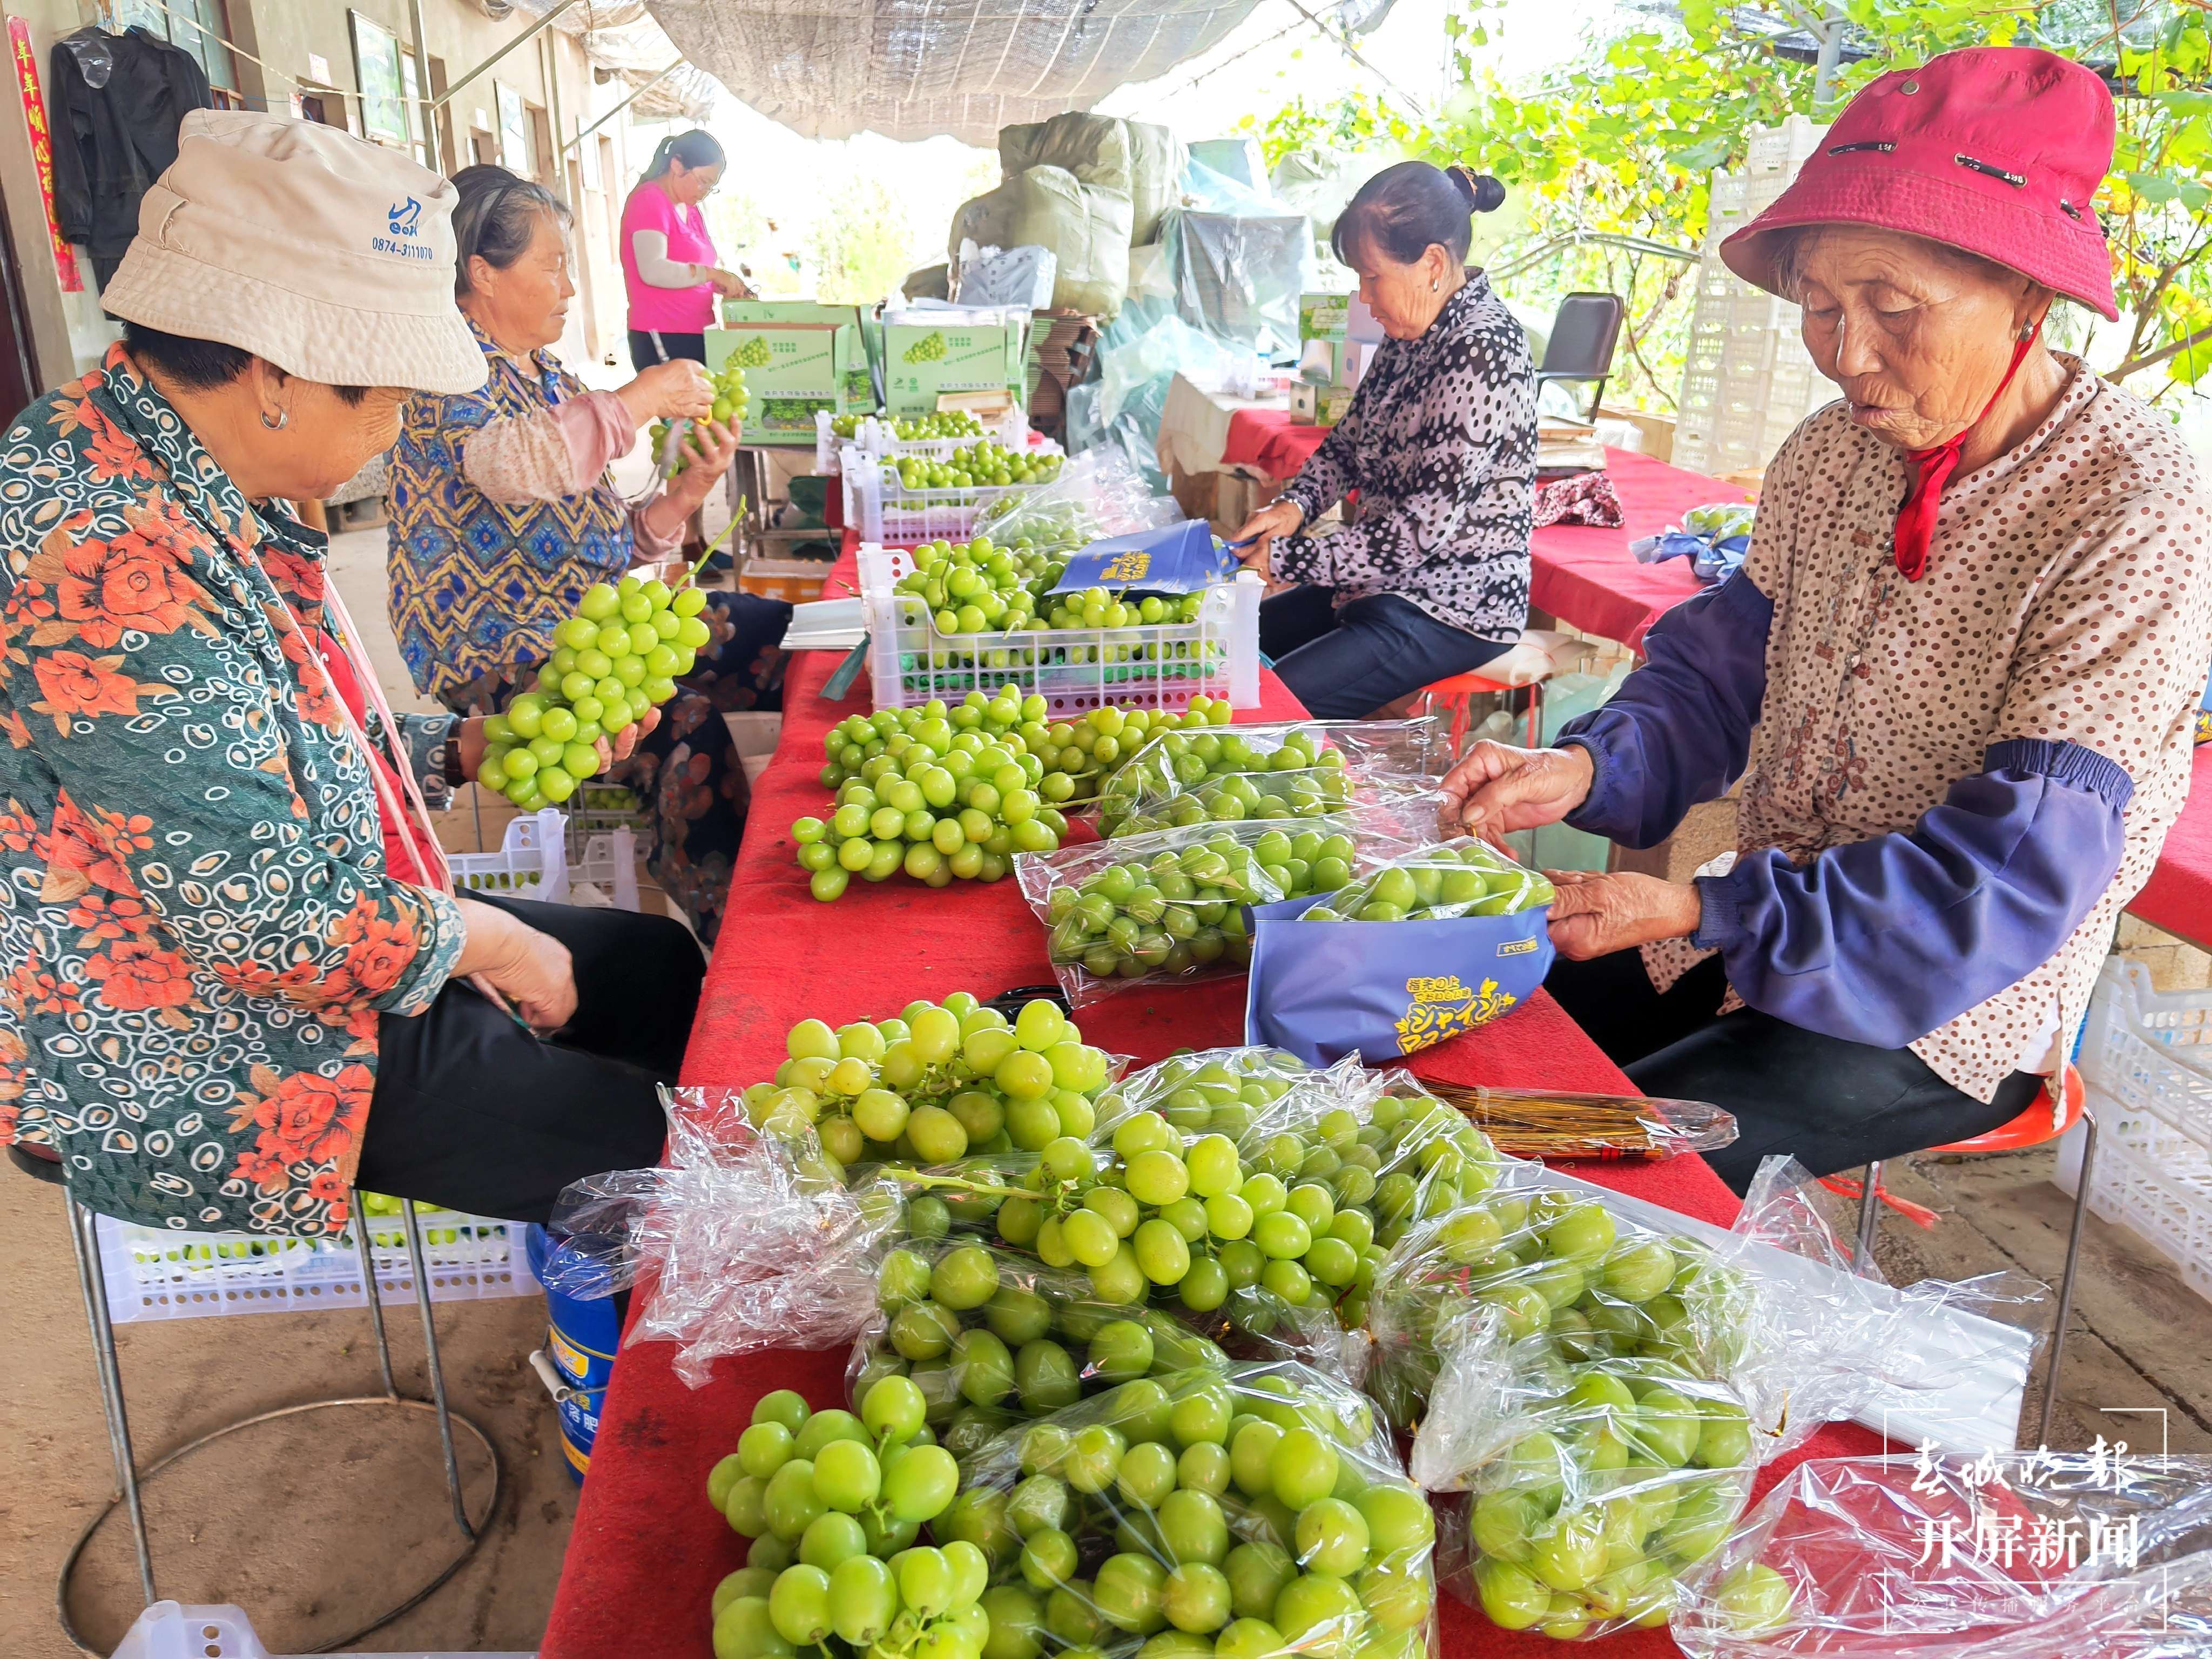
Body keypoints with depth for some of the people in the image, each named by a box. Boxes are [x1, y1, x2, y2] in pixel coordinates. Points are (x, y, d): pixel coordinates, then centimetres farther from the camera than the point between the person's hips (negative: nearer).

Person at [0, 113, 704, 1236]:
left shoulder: (200, 486, 1)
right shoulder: (113, 564, -31)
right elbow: (261, 918, -30)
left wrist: (463, 750, 5)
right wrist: (487, 942, -15)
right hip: (199, 1070, -10)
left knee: (657, 963, 14)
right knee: (634, 1143, -10)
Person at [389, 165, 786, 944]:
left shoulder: (545, 373, 19)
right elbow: (517, 461, -31)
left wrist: (684, 495, 0)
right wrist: (638, 399, -20)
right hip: (499, 653, -8)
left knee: (787, 640, -8)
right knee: (682, 722, -32)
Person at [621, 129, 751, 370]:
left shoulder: (690, 210, 18)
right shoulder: (650, 201, -8)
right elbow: (653, 270, -22)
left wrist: (728, 285, 6)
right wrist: (712, 274, -21)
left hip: (694, 336, 9)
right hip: (663, 340, -9)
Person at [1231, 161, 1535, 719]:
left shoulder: (1482, 349, -22)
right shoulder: (1412, 334, 7)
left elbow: (1425, 527, -25)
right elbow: (1349, 442, 18)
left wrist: (1286, 558, -19)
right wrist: (1295, 505, -3)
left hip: (1457, 610, -10)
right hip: (1390, 585, 10)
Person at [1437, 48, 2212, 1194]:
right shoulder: (1831, 456, 0)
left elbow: (2021, 871, -23)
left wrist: (1704, 911, -27)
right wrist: (1588, 766, -16)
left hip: (1951, 1007, -6)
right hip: (1760, 922, 7)